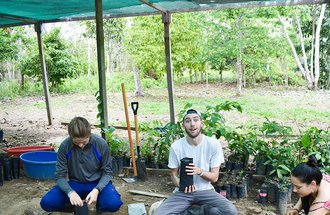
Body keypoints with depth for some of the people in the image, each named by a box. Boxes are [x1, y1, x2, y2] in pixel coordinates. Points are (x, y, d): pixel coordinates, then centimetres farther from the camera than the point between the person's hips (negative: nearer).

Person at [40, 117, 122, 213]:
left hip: (97, 183, -1)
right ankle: (77, 206, 4)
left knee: (114, 203, -31)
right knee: (46, 202, -23)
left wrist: (96, 190, -26)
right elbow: (60, 176, -10)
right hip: (75, 183, 2)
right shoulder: (65, 146, -16)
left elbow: (107, 172, -8)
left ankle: (99, 205, 5)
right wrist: (70, 192, -29)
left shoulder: (101, 144, -18)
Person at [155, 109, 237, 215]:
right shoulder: (176, 146, -8)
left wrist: (200, 171, -25)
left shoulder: (213, 144, -9)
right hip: (182, 192, 0)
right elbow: (174, 174, 4)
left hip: (205, 190, 0)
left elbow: (214, 177, -4)